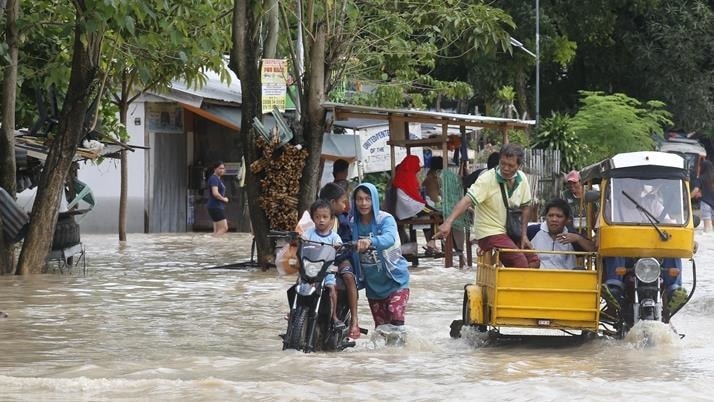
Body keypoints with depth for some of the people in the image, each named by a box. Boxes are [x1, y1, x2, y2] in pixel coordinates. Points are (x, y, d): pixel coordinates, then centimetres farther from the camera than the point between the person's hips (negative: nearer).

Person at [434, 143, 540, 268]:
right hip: (490, 233, -7)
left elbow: (525, 206, 14)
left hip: (510, 232, 7)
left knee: (533, 261, 1)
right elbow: (467, 201, -30)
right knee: (520, 263, -21)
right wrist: (448, 222, -44)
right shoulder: (487, 179, -18)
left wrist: (524, 235, 7)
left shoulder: (521, 178, 1)